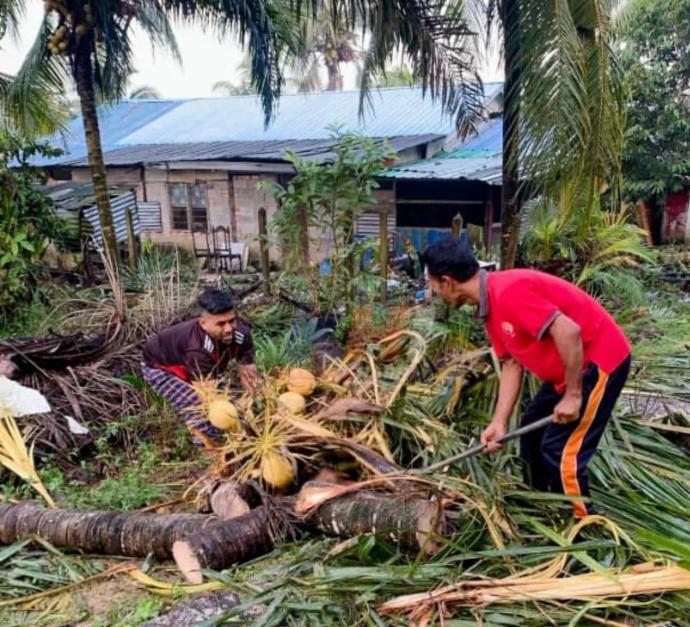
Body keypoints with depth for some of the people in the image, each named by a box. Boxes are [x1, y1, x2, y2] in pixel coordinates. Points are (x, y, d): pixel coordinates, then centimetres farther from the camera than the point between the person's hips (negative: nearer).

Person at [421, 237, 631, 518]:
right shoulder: (489, 308, 5)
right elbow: (512, 364, 5)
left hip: (601, 359, -10)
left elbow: (568, 331, -31)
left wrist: (572, 396, -23)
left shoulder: (508, 292, -27)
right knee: (532, 429, 19)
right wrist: (499, 422, -1)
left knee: (560, 449, -8)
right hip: (569, 366, 10)